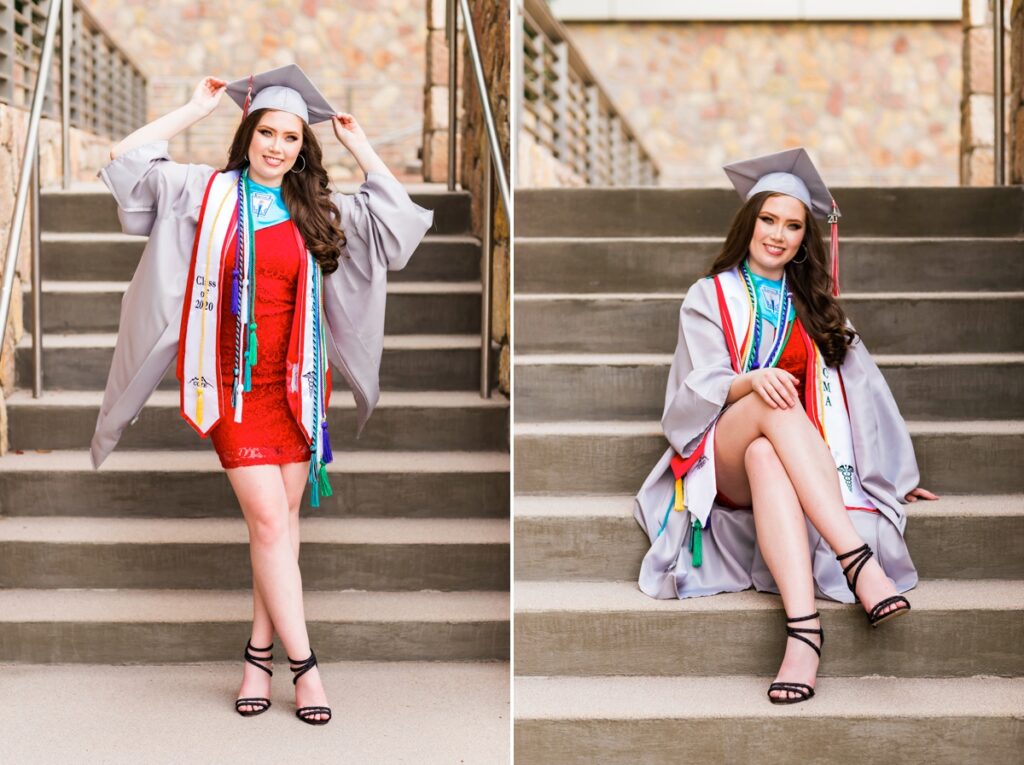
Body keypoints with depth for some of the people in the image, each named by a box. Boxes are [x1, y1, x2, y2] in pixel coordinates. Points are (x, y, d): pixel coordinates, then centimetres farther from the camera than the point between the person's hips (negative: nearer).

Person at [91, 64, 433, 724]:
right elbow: (127, 163, -3)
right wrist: (196, 109, 0)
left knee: (284, 518, 3)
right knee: (270, 520, -9)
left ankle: (261, 652, 14)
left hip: (295, 383, 3)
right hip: (235, 381, -3)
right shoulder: (209, 192, 2)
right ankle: (303, 663, -2)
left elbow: (400, 215, 7)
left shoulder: (317, 211, 7)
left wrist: (358, 144, 7)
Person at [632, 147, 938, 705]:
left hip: (781, 453, 2)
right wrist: (752, 382, -23)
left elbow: (861, 387, 17)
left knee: (765, 455, -38)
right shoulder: (710, 296, 12)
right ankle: (858, 560, -54)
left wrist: (897, 473, 13)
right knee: (775, 403, -37)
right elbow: (698, 391, -1)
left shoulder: (815, 306, 20)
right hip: (719, 464, -2)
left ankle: (802, 631, -57)